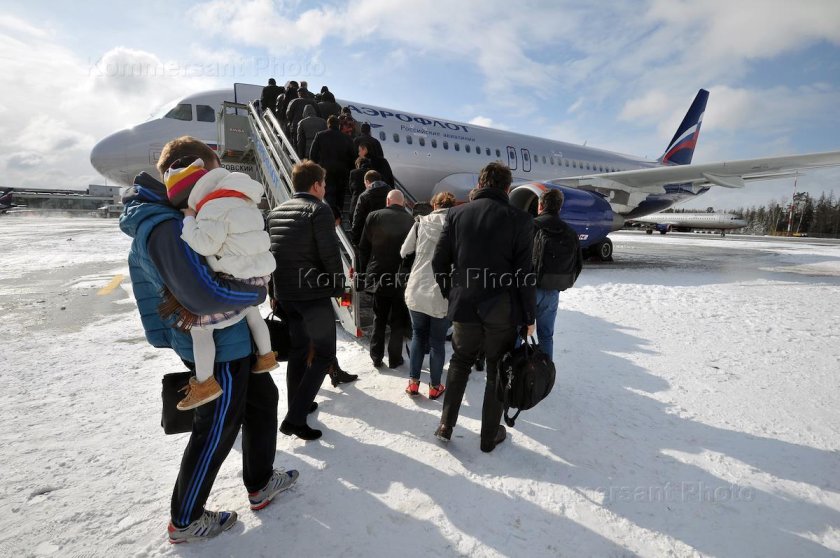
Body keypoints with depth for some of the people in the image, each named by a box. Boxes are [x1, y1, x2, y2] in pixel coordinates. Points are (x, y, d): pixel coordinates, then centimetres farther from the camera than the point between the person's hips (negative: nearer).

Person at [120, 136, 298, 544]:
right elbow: (205, 295, -35)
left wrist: (248, 281, 4)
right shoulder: (165, 228, -25)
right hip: (218, 348, -10)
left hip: (232, 338, 10)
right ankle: (185, 521, 31)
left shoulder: (168, 217, 8)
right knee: (216, 432, 8)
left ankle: (260, 485, 40)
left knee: (263, 398, 22)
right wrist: (257, 291, -18)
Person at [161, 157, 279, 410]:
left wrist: (188, 219, -8)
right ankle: (266, 356, 44)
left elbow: (205, 244, -21)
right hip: (257, 271, 10)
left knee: (200, 321, -2)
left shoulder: (215, 207, -16)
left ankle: (205, 383, 4)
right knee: (251, 311, 29)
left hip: (237, 279, -10)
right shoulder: (238, 198, 15)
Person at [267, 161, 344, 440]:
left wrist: (275, 291, 18)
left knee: (298, 349, 21)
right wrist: (338, 286, -3)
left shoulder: (276, 212, 12)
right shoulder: (319, 210, -10)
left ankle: (298, 406, 31)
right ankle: (295, 418, -3)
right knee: (324, 353, 3)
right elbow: (330, 254, -16)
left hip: (285, 293, 7)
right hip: (314, 293, -7)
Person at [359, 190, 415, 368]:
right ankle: (394, 358, 16)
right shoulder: (410, 220, -5)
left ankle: (376, 357, 21)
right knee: (398, 320, 12)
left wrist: (365, 271, 10)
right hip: (402, 278, -1)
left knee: (379, 318, 16)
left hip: (377, 275, 1)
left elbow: (363, 248, 0)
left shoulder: (374, 217, -3)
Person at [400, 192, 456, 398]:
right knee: (438, 341, 13)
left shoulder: (421, 223, 1)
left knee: (418, 336, 19)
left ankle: (413, 382, 19)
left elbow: (404, 252, 7)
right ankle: (435, 387, 21)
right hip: (442, 296, -1)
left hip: (416, 292, 2)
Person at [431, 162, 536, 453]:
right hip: (503, 311, -2)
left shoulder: (457, 214, -1)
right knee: (498, 372, 14)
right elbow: (525, 274, -10)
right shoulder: (520, 219, -8)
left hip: (464, 308, 2)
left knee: (460, 363, 23)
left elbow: (439, 262, -1)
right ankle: (490, 435, 27)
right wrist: (529, 316, -1)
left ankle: (446, 425, 25)